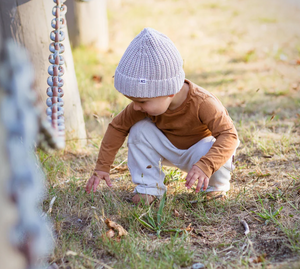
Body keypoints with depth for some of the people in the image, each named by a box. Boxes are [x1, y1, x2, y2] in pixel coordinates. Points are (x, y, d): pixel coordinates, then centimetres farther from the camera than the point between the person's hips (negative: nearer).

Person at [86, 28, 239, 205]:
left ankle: (217, 185, -4)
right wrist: (102, 167, -14)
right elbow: (118, 126, -11)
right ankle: (149, 187, -10)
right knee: (139, 130, -19)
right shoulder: (149, 102, -21)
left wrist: (205, 166, -54)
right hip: (168, 149, 4)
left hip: (201, 145, -4)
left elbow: (229, 135, -39)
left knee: (209, 152, -38)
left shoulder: (203, 103, -36)